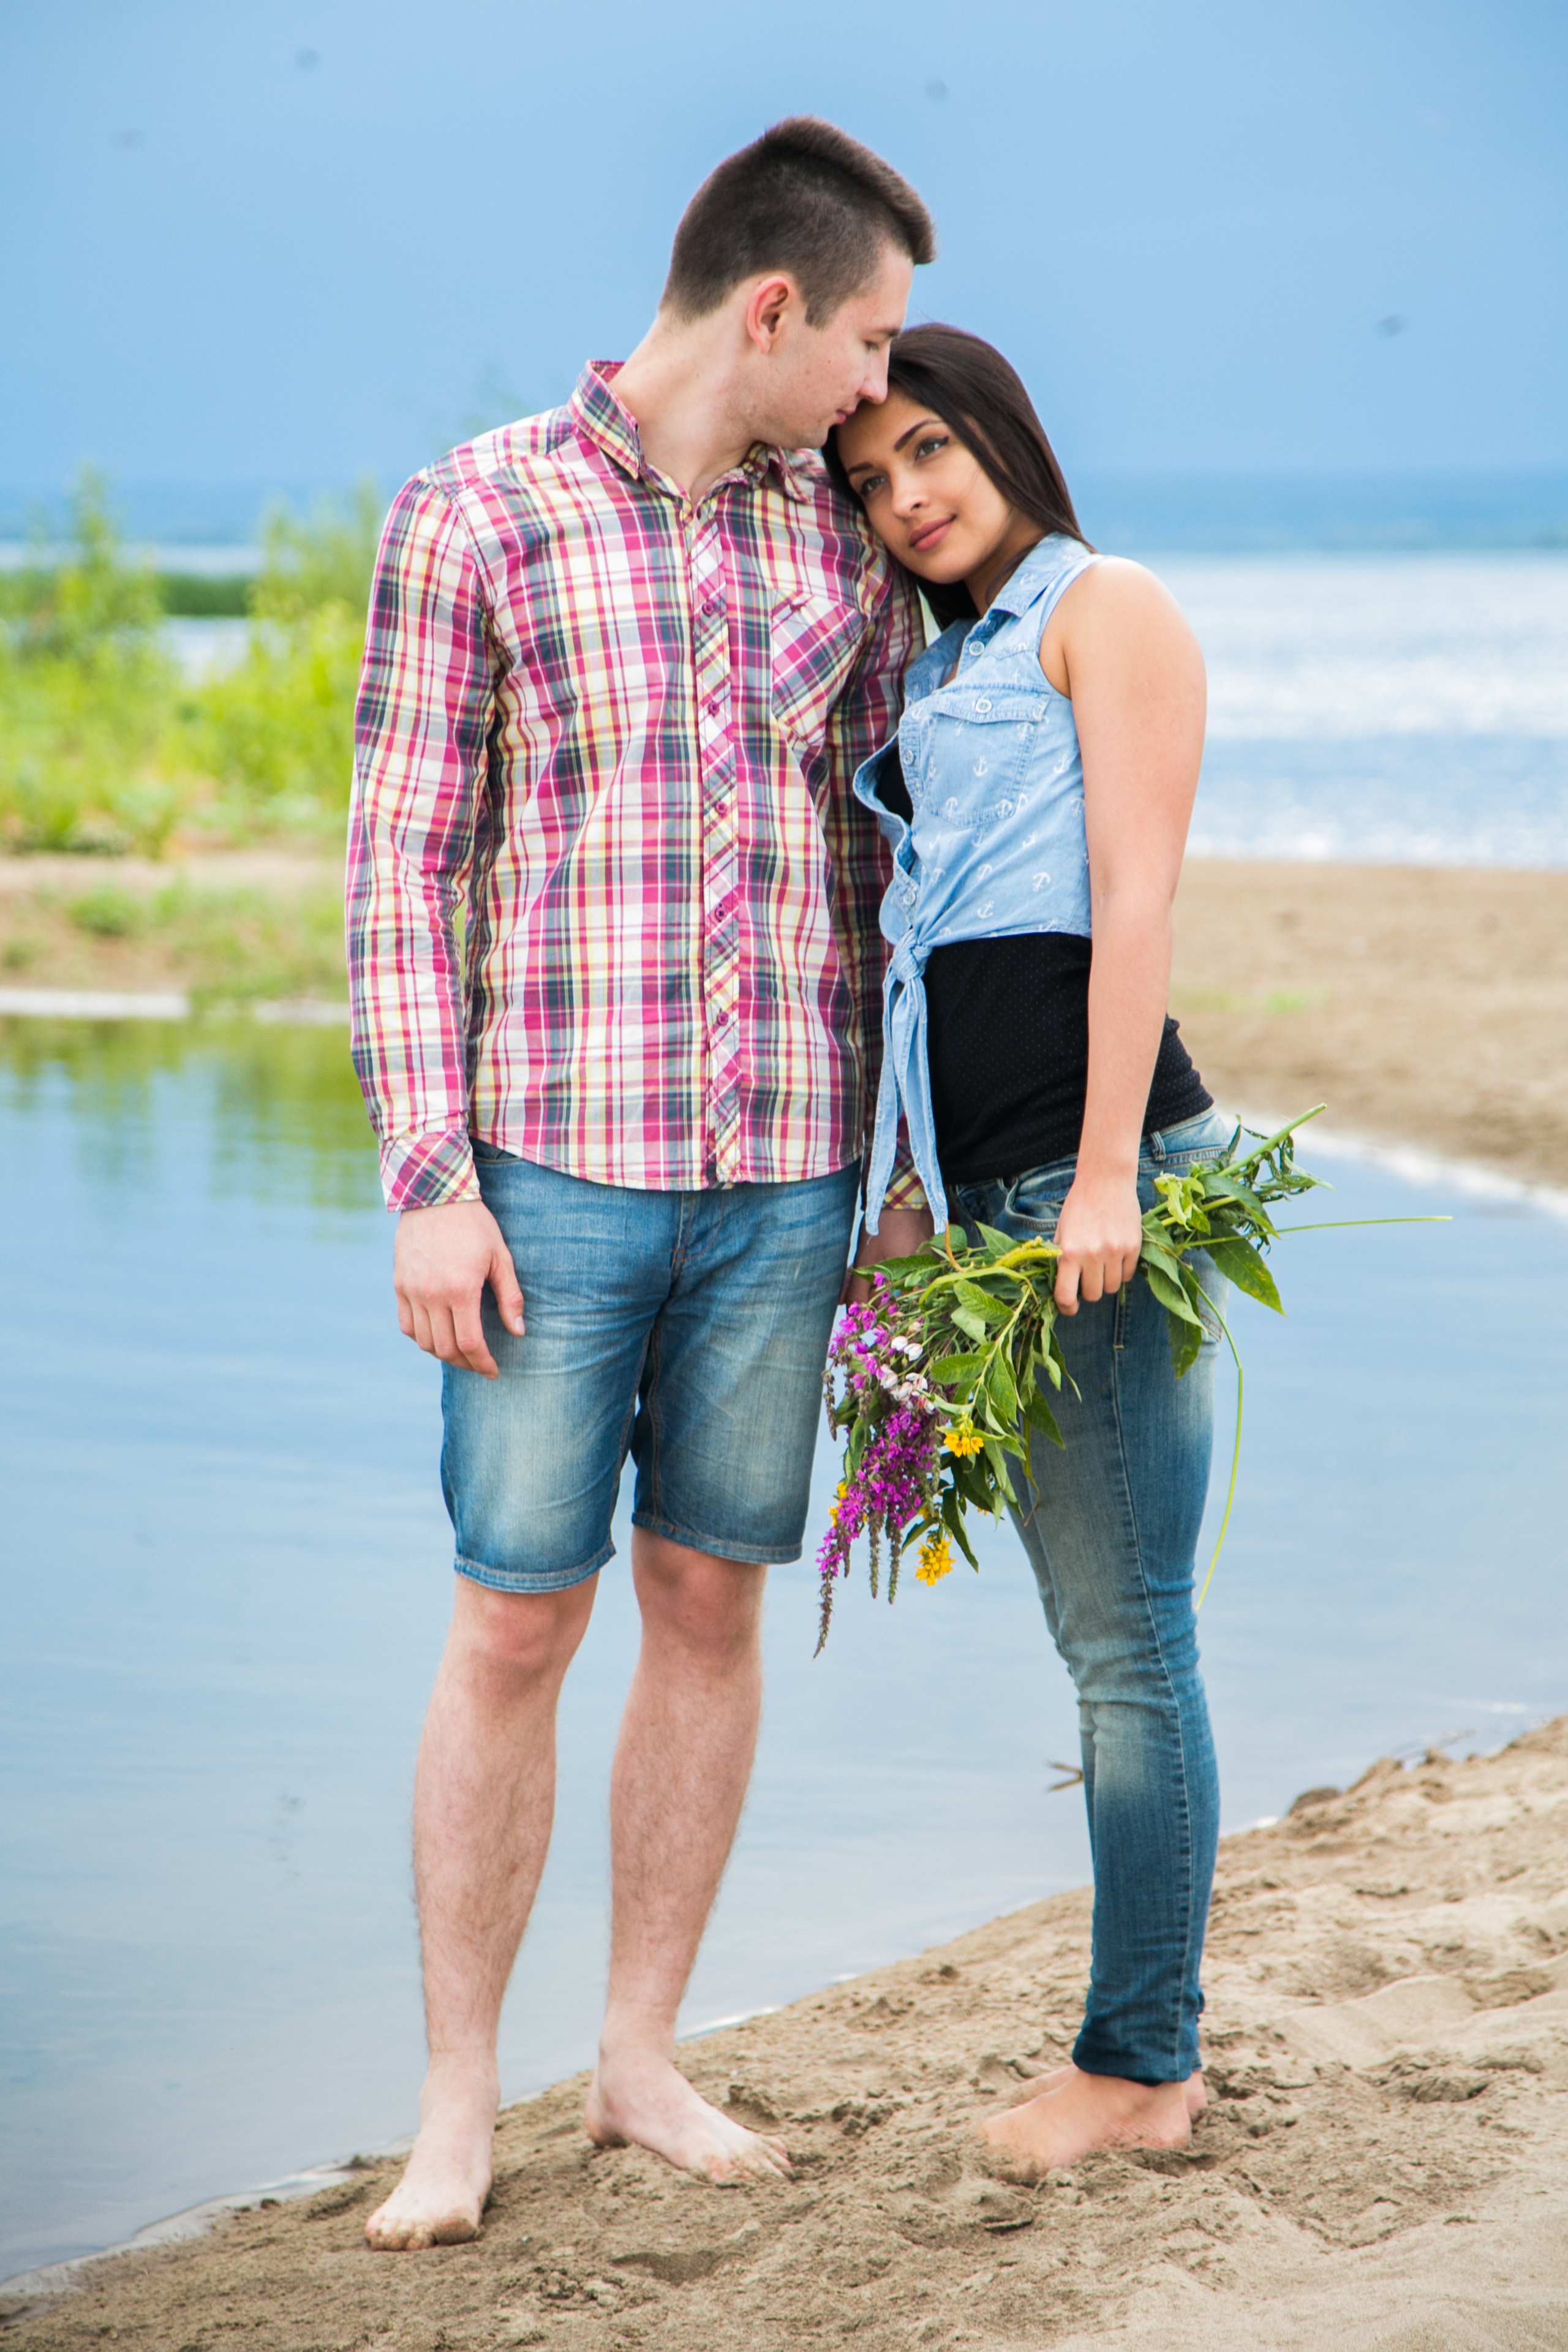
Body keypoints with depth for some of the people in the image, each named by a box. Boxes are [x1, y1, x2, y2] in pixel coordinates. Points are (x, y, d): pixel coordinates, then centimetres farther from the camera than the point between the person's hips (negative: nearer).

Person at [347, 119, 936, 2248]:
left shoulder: (842, 547, 8)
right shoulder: (476, 516, -5)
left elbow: (875, 860, 14)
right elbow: (401, 860, -5)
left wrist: (909, 1163, 11)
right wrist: (428, 1184, -11)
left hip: (784, 1172, 4)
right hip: (554, 1163, -4)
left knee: (712, 1602, 9)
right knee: (518, 1621, -1)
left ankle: (645, 2060, 21)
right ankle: (458, 2105, 11)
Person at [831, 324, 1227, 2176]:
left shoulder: (1105, 608, -1)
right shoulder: (940, 665, 23)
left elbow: (1135, 897, -10)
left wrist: (1106, 1172, -17)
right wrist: (910, 1188, 18)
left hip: (1103, 1168, -9)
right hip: (986, 1178, 9)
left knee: (1126, 1636, -6)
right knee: (1095, 1639, 9)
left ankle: (1133, 2064, -2)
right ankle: (1158, 2049, 14)